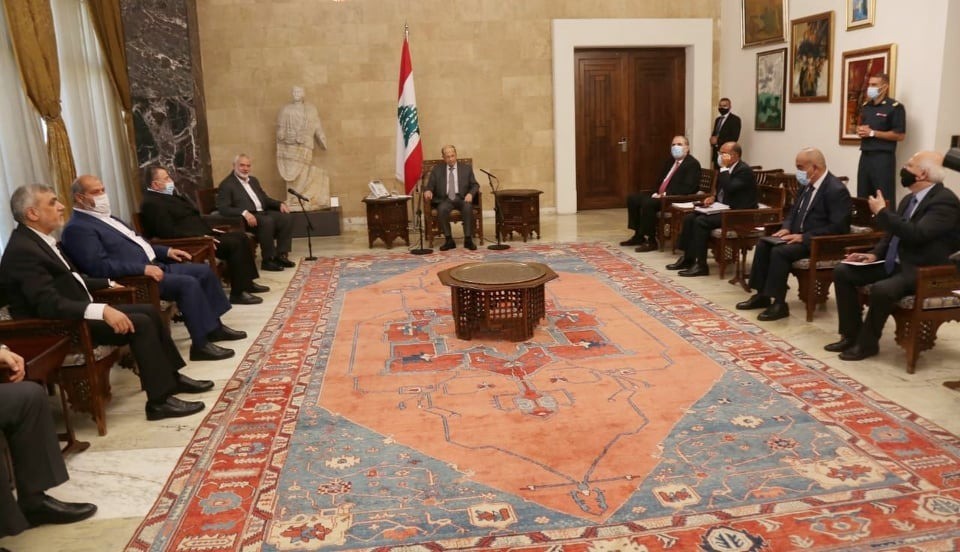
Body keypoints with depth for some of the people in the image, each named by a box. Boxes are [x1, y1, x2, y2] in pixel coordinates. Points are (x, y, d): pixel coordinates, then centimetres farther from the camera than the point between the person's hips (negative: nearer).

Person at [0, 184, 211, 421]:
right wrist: (102, 311, -38)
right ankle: (160, 400, -15)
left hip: (77, 311, 10)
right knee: (140, 323, -21)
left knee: (149, 311, 5)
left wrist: (107, 284, 26)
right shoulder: (23, 250, -22)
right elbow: (49, 305, -31)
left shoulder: (39, 239, 9)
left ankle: (171, 376, 14)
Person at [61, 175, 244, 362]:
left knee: (204, 271, 4)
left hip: (154, 265, 10)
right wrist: (143, 268, -27)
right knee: (188, 283, -26)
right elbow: (100, 267, -23)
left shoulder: (104, 218, 19)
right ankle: (201, 344, -18)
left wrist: (166, 251, 12)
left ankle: (215, 327, 13)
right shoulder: (77, 228, -12)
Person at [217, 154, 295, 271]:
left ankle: (281, 255, -13)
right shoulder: (227, 184, -3)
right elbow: (223, 208, -14)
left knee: (286, 218, -16)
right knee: (267, 222, -35)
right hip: (245, 218, -8)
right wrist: (244, 213, -28)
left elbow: (265, 199, 26)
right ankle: (268, 260, -25)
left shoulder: (253, 180, 22)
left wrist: (280, 204, 6)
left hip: (262, 212, 8)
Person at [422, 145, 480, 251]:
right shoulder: (437, 170, 13)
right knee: (442, 209, -35)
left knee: (468, 207, -34)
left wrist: (470, 193, -12)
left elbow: (475, 185, 10)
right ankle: (449, 240, -23)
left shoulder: (466, 168, 13)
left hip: (462, 199, 0)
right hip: (445, 199, 0)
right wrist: (428, 191, -17)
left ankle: (468, 240, -27)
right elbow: (430, 186, 8)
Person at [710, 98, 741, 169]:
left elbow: (734, 138, -15)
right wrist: (713, 139, -2)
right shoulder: (717, 119, 19)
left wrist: (718, 141, -16)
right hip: (716, 153, 7)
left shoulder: (735, 119, -5)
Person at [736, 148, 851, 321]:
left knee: (780, 252, -28)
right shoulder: (807, 184, 9)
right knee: (763, 244, -6)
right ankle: (762, 295, 0)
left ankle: (779, 304, -20)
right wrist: (786, 228, 0)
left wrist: (803, 237, -24)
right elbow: (794, 211, 21)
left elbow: (837, 227, -23)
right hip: (799, 236, 9)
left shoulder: (836, 190, -18)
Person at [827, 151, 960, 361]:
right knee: (842, 272, -2)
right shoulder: (909, 199, 12)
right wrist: (874, 255, 3)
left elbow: (916, 234, -29)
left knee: (881, 289, -34)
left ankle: (867, 342, -11)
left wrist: (882, 212, -21)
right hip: (894, 264, 9)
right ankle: (851, 335, 2)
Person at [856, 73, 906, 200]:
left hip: (883, 157, -7)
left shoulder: (895, 107, -8)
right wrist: (860, 131, 2)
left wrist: (872, 133, -14)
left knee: (884, 198, -5)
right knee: (862, 196, 8)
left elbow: (900, 135, -12)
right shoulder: (865, 106, 14)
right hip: (865, 156, 7)